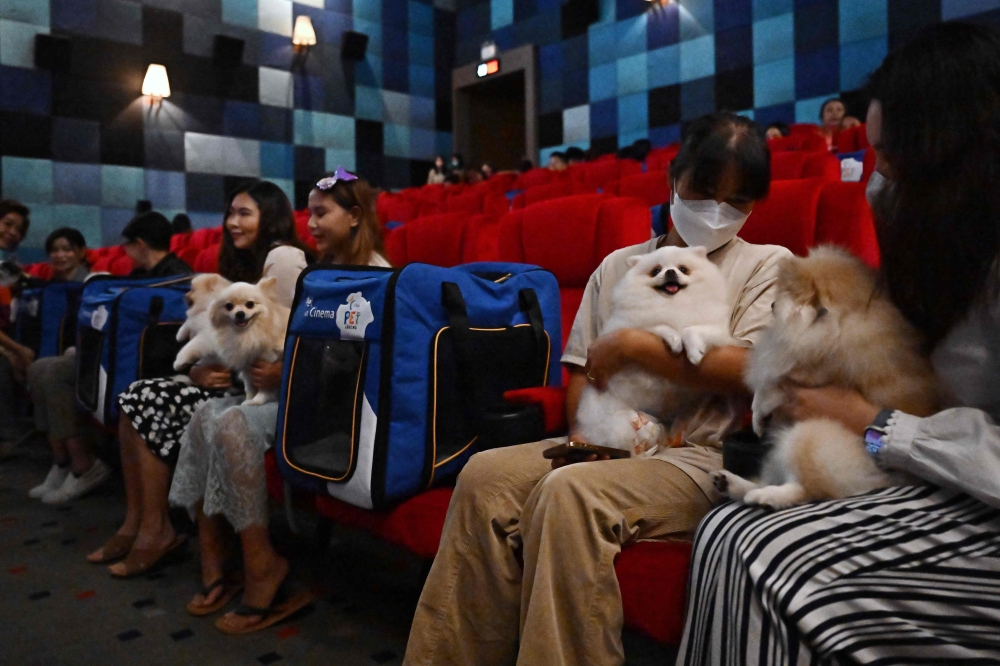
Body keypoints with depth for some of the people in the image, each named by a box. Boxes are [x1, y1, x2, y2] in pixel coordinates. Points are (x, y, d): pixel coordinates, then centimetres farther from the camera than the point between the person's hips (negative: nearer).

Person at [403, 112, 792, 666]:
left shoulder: (768, 265, 7)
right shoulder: (618, 266, 18)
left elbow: (750, 370, -10)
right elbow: (580, 371, 14)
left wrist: (630, 345, -9)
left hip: (697, 456, -4)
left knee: (570, 493, -33)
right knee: (486, 474, -21)